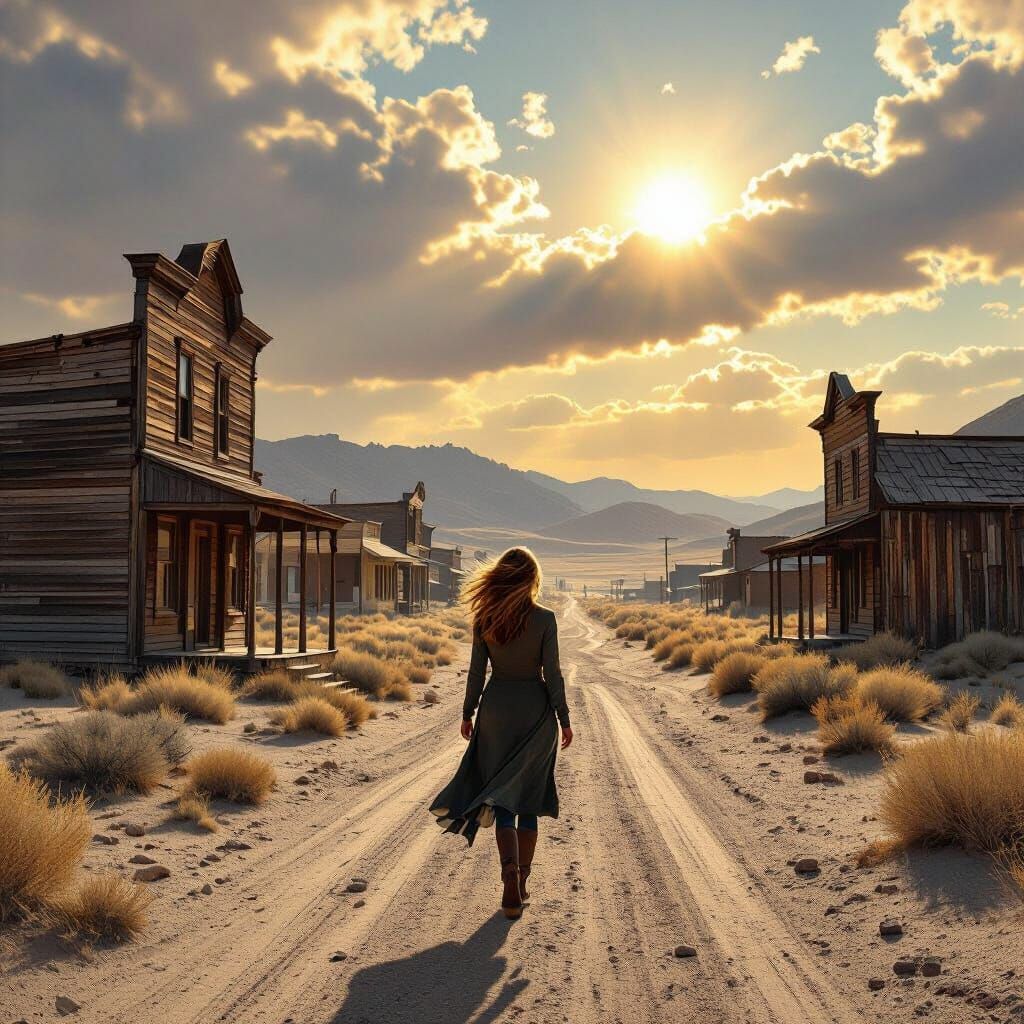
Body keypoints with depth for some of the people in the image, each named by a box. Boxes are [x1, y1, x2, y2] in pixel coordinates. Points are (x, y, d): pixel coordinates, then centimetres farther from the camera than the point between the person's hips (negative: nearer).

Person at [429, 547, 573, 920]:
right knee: (528, 796, 12)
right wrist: (564, 719, 0)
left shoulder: (484, 618, -5)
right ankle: (521, 882, 18)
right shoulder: (544, 618, -11)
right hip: (536, 709, -1)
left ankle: (510, 875, -16)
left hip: (496, 707, 1)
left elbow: (476, 671, -1)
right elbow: (552, 673, -9)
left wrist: (468, 714, 10)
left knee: (501, 795, 5)